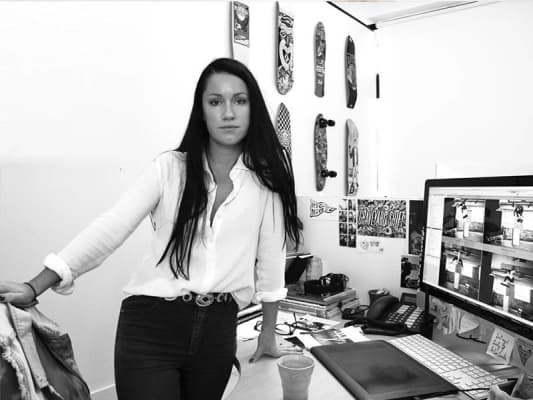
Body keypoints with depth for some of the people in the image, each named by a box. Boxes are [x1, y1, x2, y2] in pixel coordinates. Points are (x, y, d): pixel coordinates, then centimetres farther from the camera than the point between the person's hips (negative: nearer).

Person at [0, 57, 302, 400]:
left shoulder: (266, 179, -1)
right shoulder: (170, 168, -4)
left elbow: (270, 259, 3)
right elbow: (110, 228, -10)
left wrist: (268, 333, 9)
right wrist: (34, 288, -16)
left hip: (219, 328, 3)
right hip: (151, 325, -2)